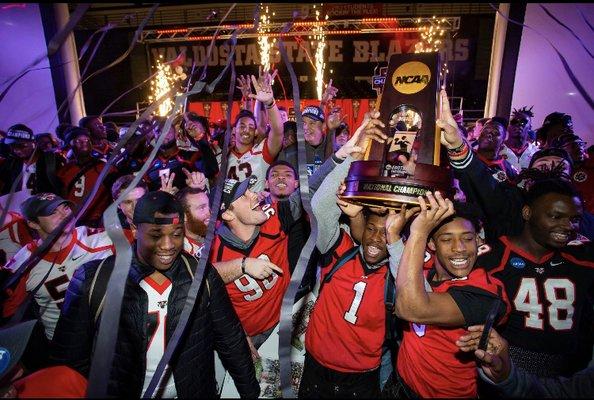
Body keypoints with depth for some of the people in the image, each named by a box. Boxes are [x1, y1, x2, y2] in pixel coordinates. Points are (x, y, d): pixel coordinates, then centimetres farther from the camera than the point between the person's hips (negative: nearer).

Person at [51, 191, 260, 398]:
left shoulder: (202, 276, -14)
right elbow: (71, 359, -9)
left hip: (194, 391, 1)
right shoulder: (92, 280, -18)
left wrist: (250, 392, -1)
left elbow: (231, 341, -6)